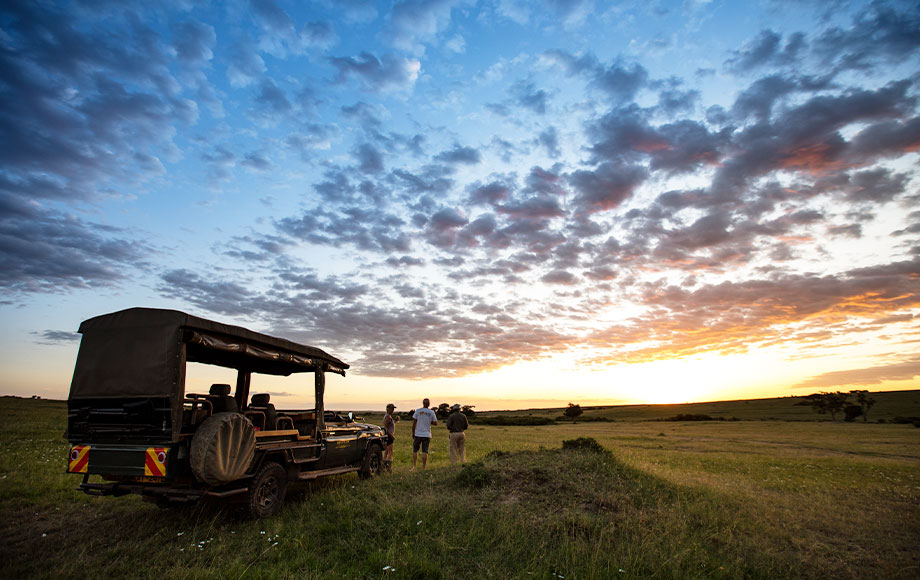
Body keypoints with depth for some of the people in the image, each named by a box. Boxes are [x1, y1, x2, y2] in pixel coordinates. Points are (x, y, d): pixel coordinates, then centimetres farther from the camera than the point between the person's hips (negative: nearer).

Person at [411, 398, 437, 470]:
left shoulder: (417, 411, -4)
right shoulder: (431, 412, 0)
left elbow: (414, 423, -3)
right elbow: (435, 423, 4)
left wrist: (413, 433, 6)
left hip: (418, 434, -1)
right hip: (427, 435, 1)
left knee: (415, 450, 10)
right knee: (425, 451, 5)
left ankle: (414, 466, 2)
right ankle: (423, 468, 4)